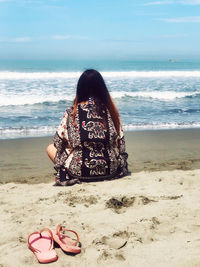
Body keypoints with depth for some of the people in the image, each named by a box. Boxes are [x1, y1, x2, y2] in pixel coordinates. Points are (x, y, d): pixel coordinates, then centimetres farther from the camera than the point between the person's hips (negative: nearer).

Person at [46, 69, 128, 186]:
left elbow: (58, 142, 0)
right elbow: (121, 142, 3)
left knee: (51, 148, 19)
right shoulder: (110, 110, -1)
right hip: (110, 170, 4)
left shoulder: (72, 112, -7)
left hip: (79, 171, -4)